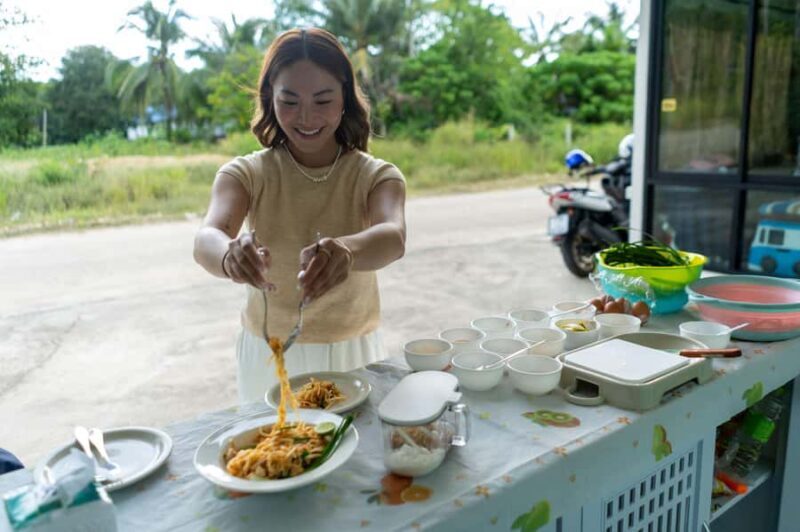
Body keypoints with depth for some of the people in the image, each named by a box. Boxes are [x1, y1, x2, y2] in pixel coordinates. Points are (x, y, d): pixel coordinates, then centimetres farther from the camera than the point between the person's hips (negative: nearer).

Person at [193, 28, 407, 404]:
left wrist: (347, 250, -52)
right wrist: (230, 255, -50)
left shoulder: (376, 176, -9)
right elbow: (207, 238, -27)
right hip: (270, 358, 0)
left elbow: (394, 238, -30)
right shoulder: (247, 174, -9)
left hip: (354, 355, 0)